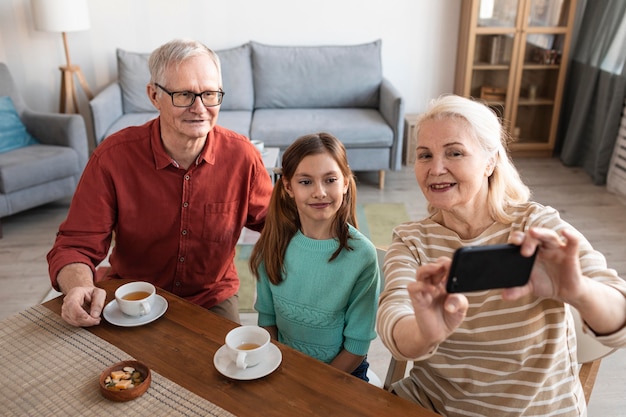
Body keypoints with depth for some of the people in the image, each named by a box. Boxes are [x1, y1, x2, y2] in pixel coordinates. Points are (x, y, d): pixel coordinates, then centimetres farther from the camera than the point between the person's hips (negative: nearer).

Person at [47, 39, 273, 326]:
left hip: (213, 300, 1)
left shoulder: (242, 155, -12)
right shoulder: (113, 157, -16)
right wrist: (80, 288, -34)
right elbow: (75, 245, -13)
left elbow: (272, 222, 4)